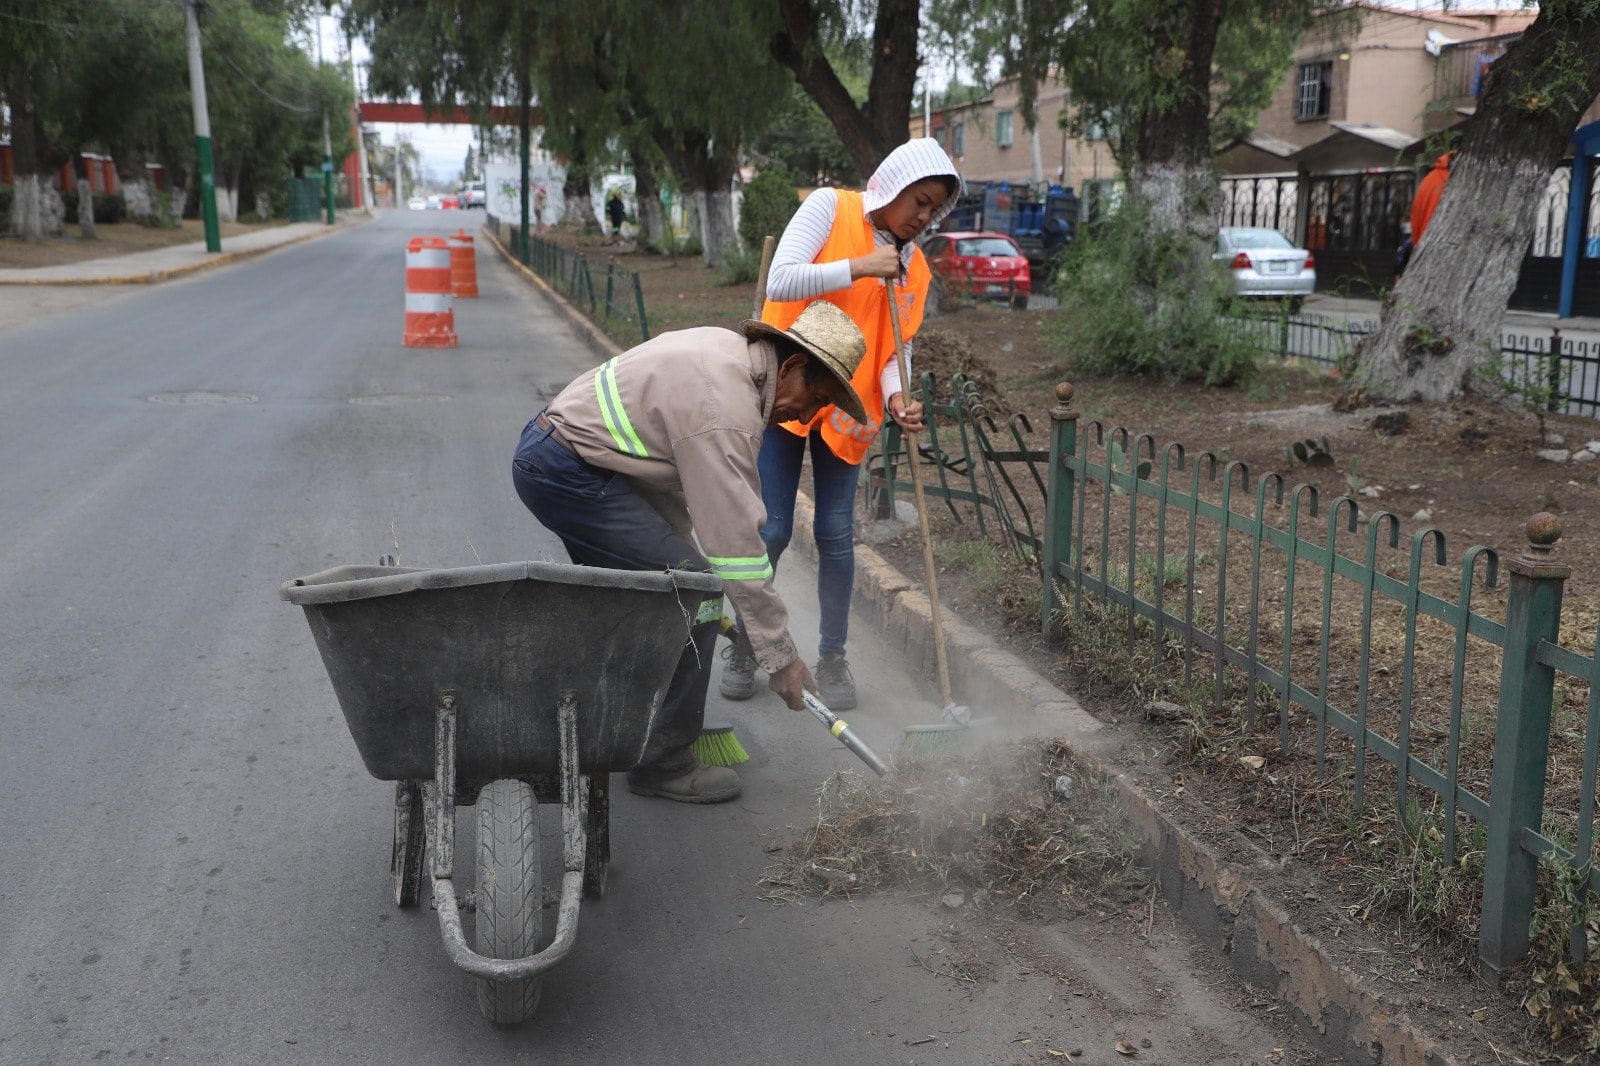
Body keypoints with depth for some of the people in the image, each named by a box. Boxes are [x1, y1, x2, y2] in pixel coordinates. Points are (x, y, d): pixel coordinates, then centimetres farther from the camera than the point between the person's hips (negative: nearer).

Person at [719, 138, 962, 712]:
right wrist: (859, 268, -23)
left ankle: (832, 657, 19)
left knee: (836, 535, 3)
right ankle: (743, 647, 19)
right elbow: (780, 283, -19)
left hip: (847, 407, 3)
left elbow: (896, 348, 3)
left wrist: (897, 395, -17)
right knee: (771, 532, -2)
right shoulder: (830, 207, -7)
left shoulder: (914, 265, 6)